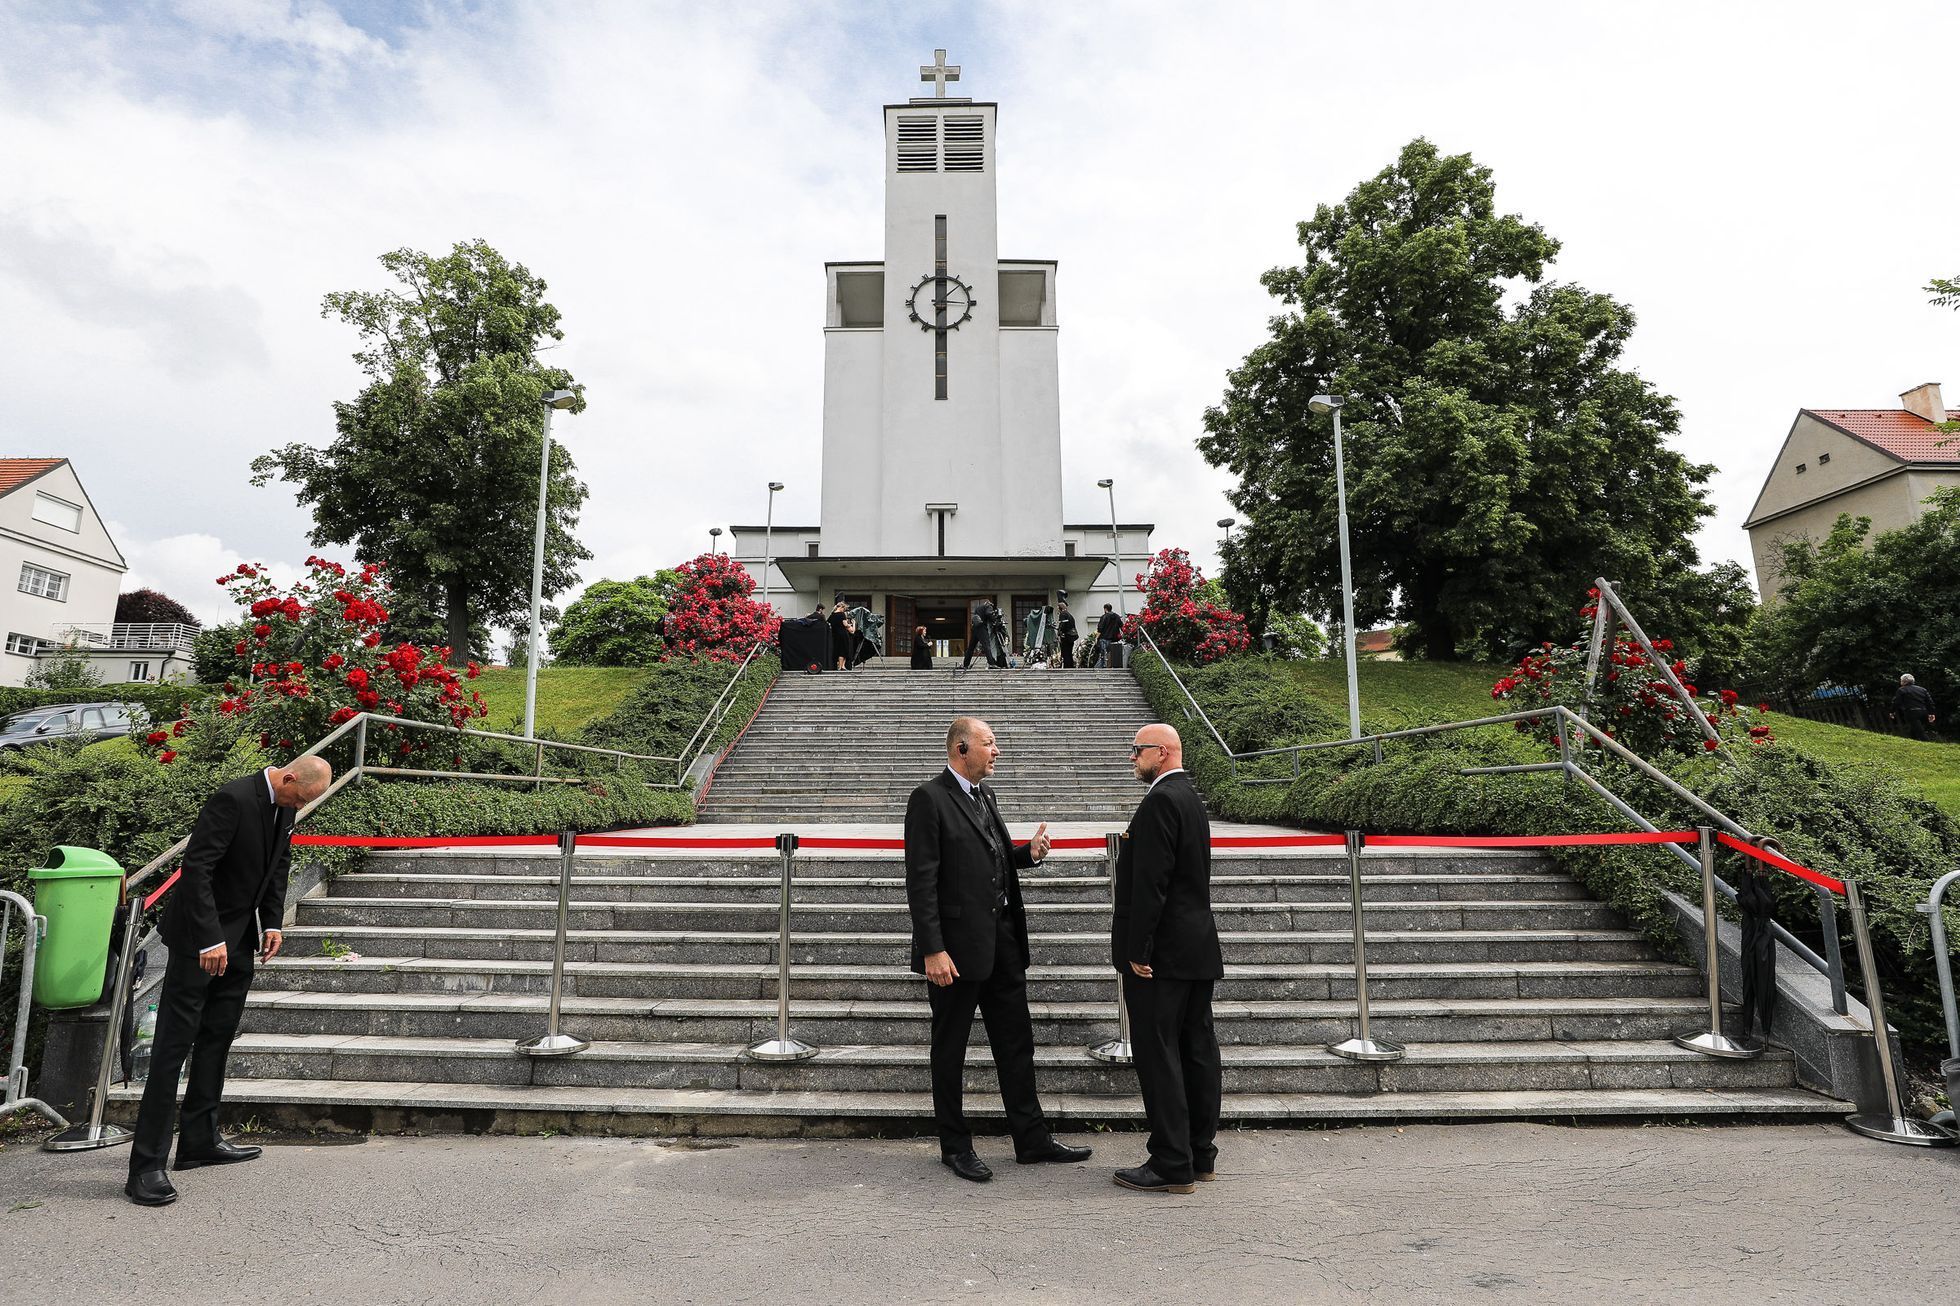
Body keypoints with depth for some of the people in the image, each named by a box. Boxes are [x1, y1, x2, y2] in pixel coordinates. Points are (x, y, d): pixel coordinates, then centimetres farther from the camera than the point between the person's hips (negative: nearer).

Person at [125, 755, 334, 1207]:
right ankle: (146, 1165, 0)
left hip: (239, 935, 9)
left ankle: (199, 1141, 23)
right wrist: (209, 939, -27)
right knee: (175, 1042, -5)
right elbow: (196, 866, -26)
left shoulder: (284, 806, 3)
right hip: (200, 935, -9)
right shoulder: (233, 799, -24)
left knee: (218, 1037, 13)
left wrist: (272, 923, 5)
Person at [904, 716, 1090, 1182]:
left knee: (1016, 1042, 14)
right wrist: (932, 950, -21)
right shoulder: (929, 799, -14)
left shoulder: (984, 794, 12)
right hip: (957, 945, -8)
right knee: (950, 1049, 8)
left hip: (1002, 941, 8)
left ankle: (1032, 1138, 26)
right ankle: (955, 1147, 23)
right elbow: (921, 881, -17)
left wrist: (1029, 852, 1)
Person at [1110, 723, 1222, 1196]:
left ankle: (1172, 1166, 4)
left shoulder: (1161, 801, -16)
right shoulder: (1190, 797, 15)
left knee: (1158, 1056, -3)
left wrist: (1138, 950, -19)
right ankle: (1200, 1155, 24)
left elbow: (1150, 882, -22)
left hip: (1163, 953, -10)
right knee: (1197, 1050, 14)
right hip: (1197, 949, 10)